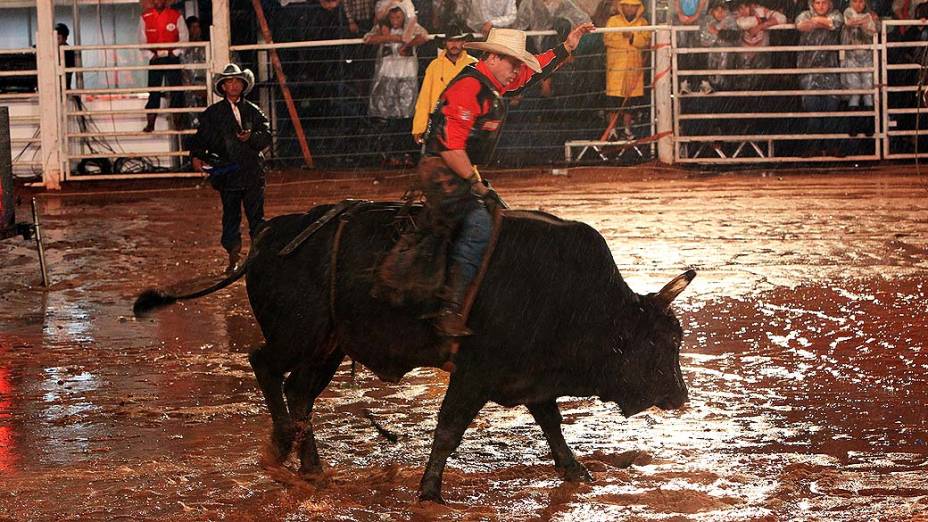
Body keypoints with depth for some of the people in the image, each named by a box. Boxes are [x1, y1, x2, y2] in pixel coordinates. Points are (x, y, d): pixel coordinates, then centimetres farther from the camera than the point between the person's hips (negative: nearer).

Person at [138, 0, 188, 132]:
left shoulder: (176, 16, 1)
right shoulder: (145, 17, 4)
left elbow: (184, 38, 2)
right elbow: (142, 40, 6)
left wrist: (175, 53, -8)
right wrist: (151, 55, -4)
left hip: (172, 58, -1)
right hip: (155, 59, 1)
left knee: (176, 91, -4)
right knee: (153, 91, -2)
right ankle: (150, 123, 0)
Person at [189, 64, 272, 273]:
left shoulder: (253, 111, 10)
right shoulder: (212, 113, 5)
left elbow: (266, 136, 5)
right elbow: (201, 138, 1)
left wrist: (252, 137, -14)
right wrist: (197, 156, -16)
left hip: (253, 173, 1)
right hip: (227, 173, -1)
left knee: (256, 215, 1)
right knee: (231, 216, 2)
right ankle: (233, 257, 12)